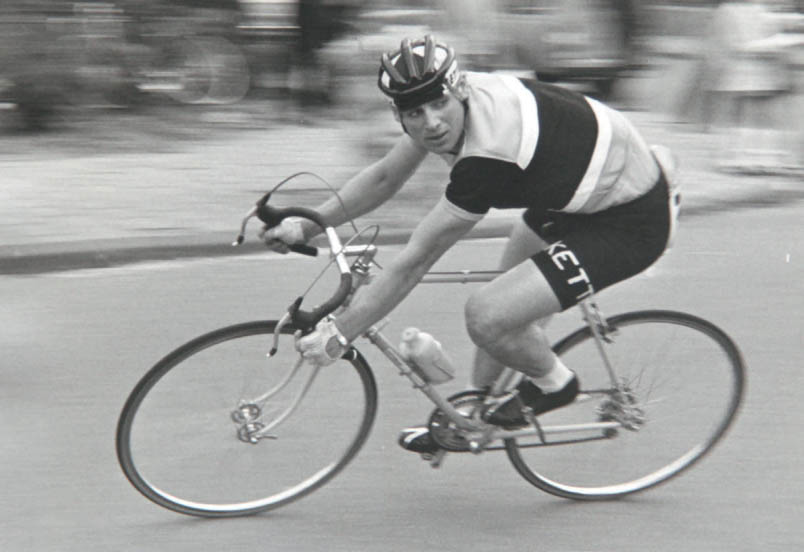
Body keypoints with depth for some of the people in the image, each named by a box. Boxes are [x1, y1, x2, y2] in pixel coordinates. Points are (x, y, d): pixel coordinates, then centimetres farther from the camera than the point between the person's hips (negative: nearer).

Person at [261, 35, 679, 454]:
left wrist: (339, 334, -20)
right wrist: (307, 225, 3)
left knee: (488, 317, -18)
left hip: (630, 221, -10)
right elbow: (385, 176, 9)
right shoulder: (452, 104, -8)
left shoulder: (490, 155, -33)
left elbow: (414, 261, -27)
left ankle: (552, 385, 10)